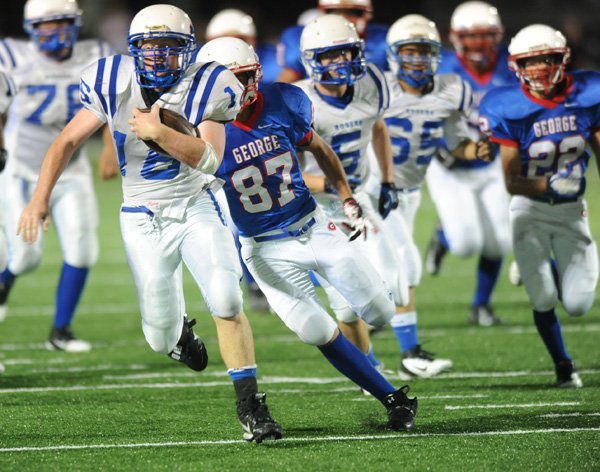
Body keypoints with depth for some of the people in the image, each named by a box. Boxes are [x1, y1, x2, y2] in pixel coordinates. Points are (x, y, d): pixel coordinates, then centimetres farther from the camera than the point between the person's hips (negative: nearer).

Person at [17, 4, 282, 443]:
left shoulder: (204, 87, -13)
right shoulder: (114, 85, -9)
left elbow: (209, 160, -21)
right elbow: (68, 141, 1)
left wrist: (160, 132, -34)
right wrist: (40, 198, -6)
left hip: (196, 206, -1)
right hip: (144, 220, 1)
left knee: (226, 300, -21)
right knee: (161, 339, 2)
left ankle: (251, 406, -8)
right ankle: (177, 329, 42)